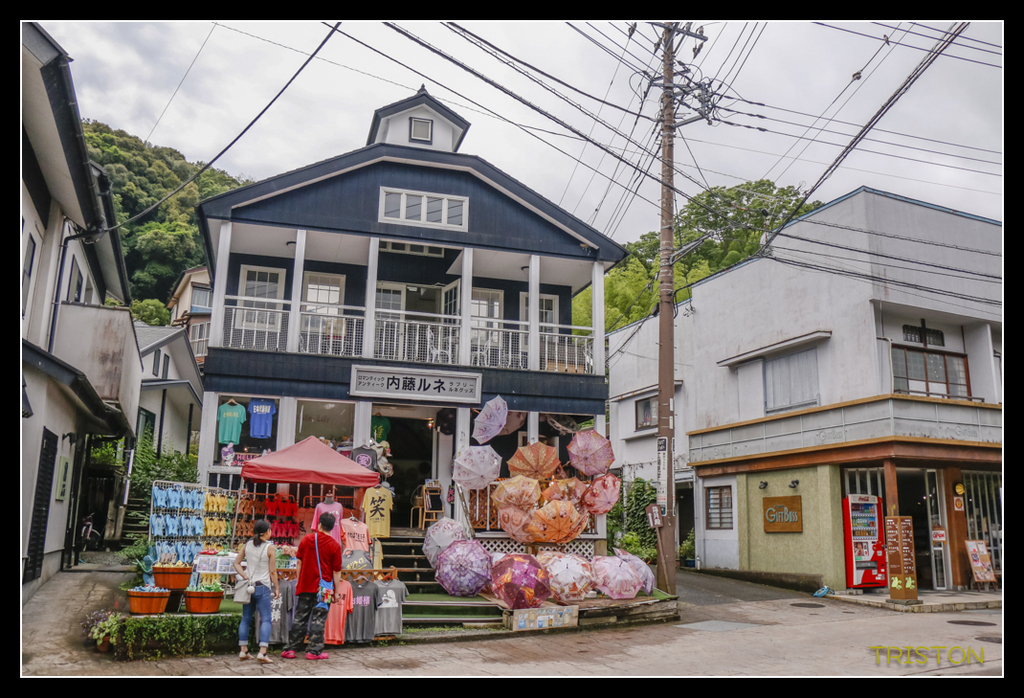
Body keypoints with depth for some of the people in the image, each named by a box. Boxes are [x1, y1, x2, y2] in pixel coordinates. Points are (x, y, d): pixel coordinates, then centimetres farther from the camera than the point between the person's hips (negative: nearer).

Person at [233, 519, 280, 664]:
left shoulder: (248, 545, 4)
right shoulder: (270, 548, -11)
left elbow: (236, 563, 6)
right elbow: (272, 571, -8)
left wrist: (245, 577, 1)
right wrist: (276, 588, 1)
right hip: (262, 587, -5)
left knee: (245, 618, 14)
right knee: (265, 619, -3)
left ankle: (243, 651, 17)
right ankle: (262, 652, -12)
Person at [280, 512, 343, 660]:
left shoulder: (306, 539, 1)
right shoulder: (335, 545, -7)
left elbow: (299, 562, 7)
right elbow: (336, 571, -5)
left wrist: (298, 581, 16)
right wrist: (336, 591, 2)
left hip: (305, 586, 3)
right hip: (324, 589, -3)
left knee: (300, 618, 11)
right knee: (318, 619, 4)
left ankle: (290, 649, 16)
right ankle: (314, 651, 6)